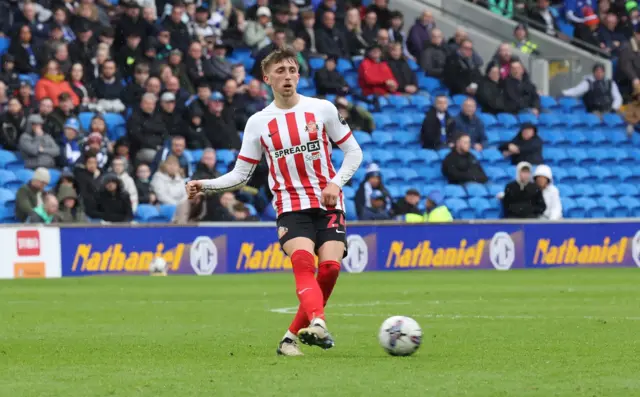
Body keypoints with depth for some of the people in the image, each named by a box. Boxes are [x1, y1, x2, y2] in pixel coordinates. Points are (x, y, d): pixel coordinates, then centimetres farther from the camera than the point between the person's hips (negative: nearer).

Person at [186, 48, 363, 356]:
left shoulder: (322, 109, 3)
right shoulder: (258, 123, 6)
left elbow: (353, 151, 9)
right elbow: (241, 174, 9)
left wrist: (337, 183, -8)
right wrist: (206, 185, -7)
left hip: (328, 204, 0)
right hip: (291, 206, 0)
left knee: (330, 267, -18)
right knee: (304, 262, -26)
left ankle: (295, 333, -5)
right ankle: (317, 323, -48)